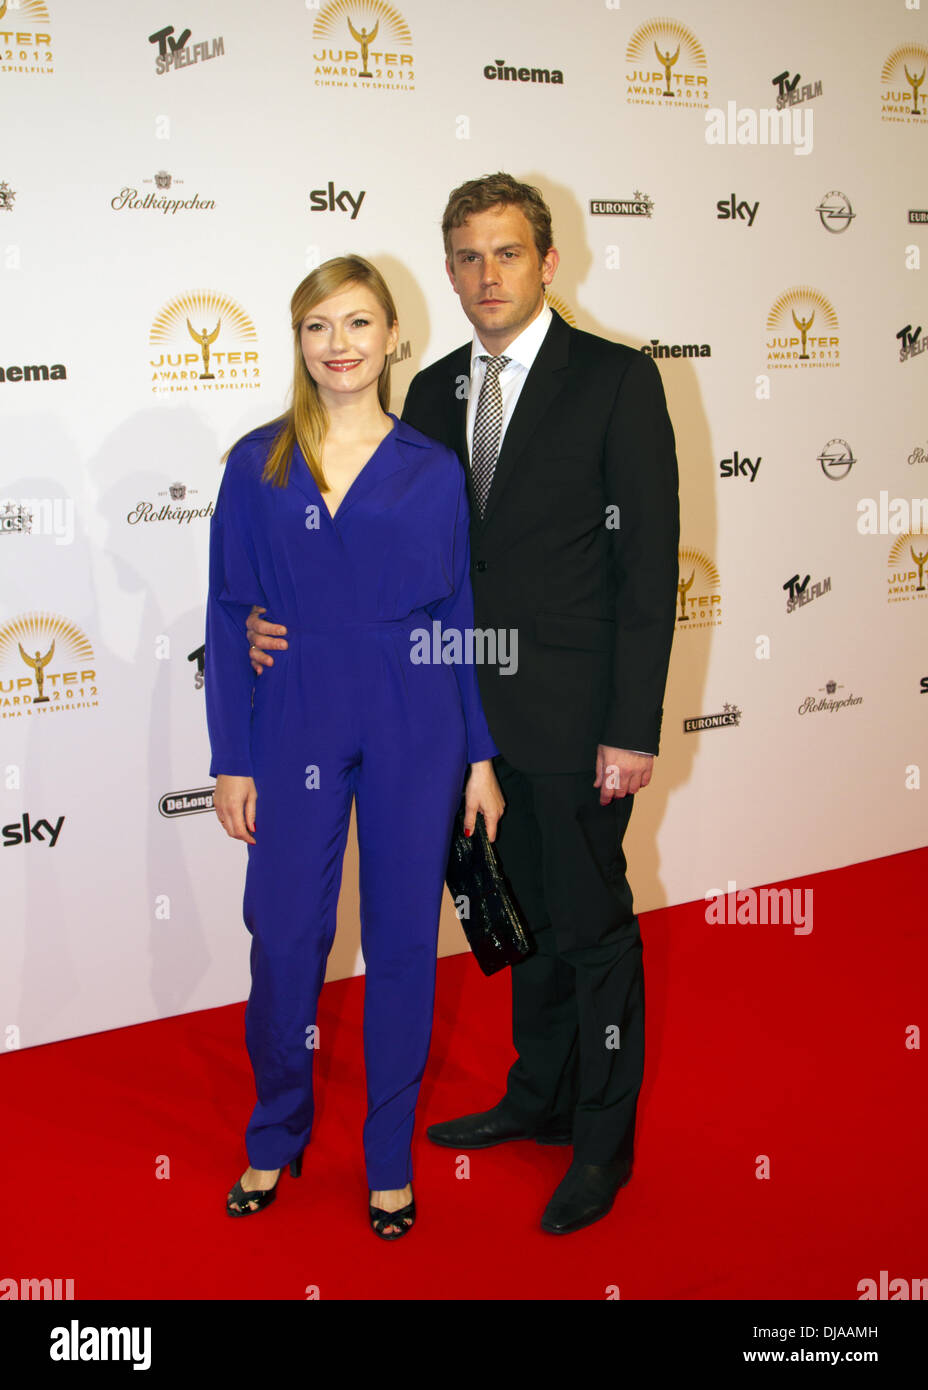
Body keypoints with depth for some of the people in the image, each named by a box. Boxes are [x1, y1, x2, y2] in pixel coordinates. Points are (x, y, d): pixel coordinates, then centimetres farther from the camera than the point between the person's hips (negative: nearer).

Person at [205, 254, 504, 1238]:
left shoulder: (433, 470, 3)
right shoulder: (257, 464, 3)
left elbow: (462, 616, 5)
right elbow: (229, 614, 4)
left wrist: (480, 755, 2)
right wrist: (230, 759, 0)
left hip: (413, 731, 0)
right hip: (296, 727, 0)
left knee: (403, 937, 7)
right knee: (284, 935, 4)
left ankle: (391, 1158, 25)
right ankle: (275, 1137, 29)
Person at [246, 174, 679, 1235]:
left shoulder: (617, 380, -9)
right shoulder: (436, 391, 8)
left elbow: (648, 562, -12)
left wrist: (633, 729, -15)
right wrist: (290, 617, -5)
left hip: (575, 714, -5)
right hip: (480, 711, 6)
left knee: (594, 924, 8)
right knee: (527, 914, 20)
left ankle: (604, 1138, 26)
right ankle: (539, 1096, 39)